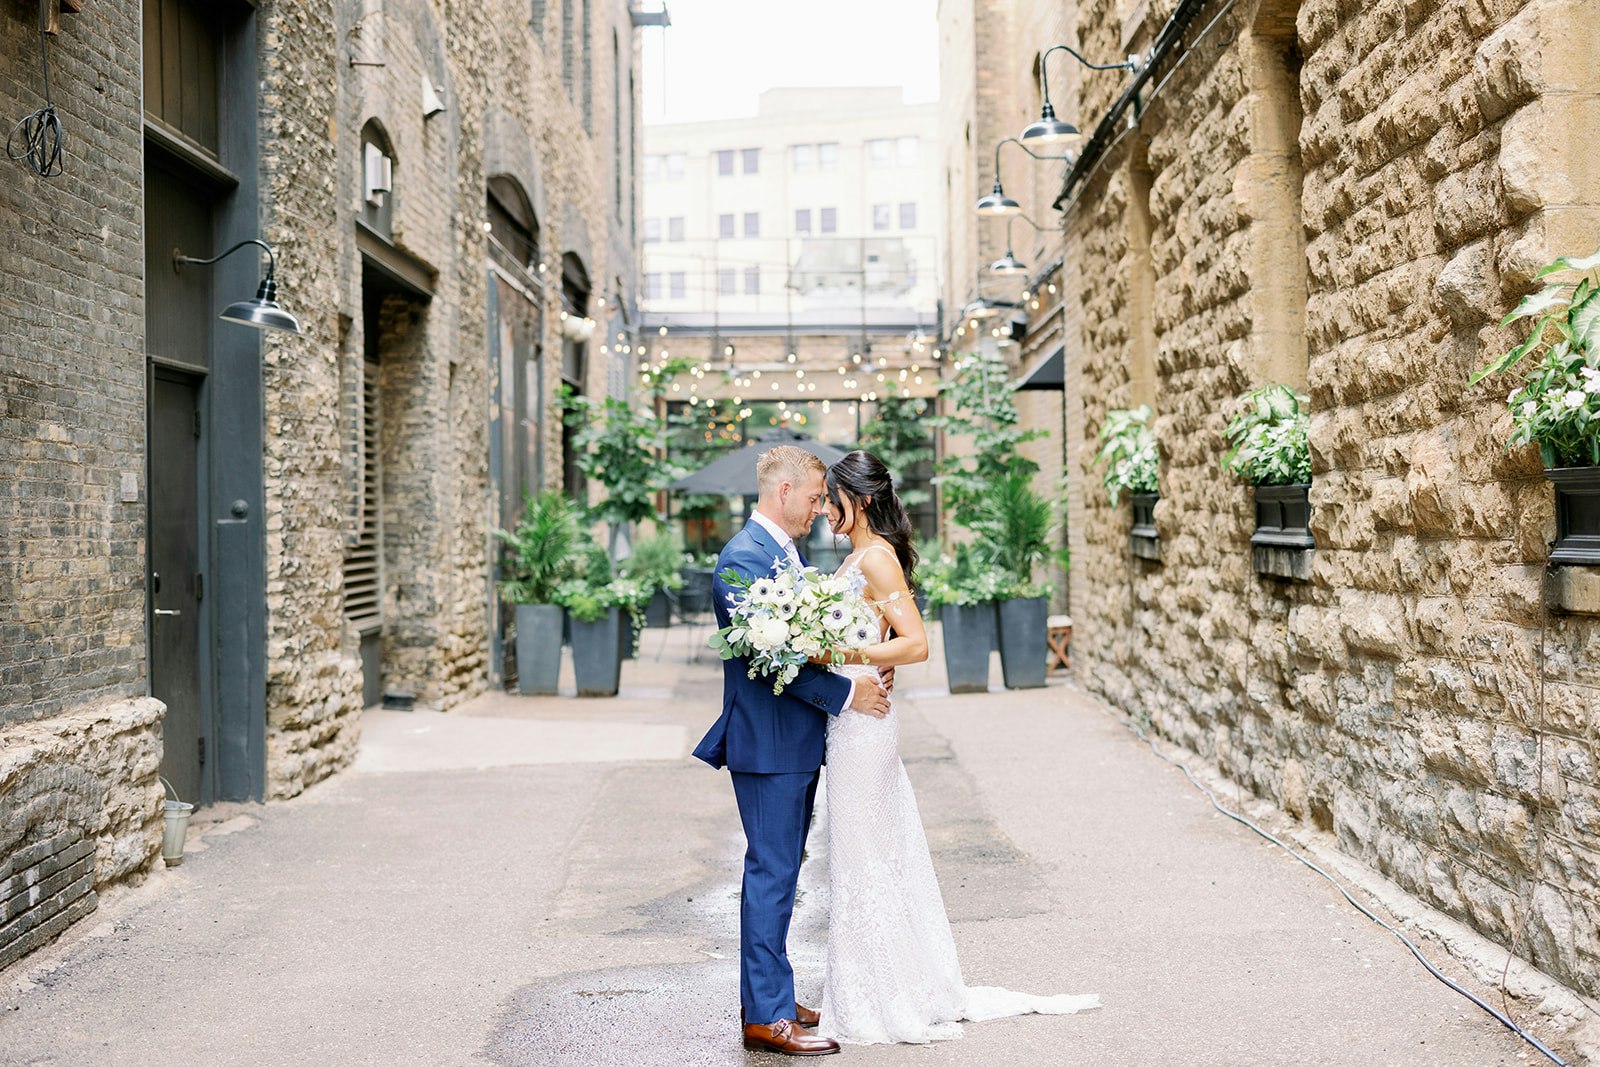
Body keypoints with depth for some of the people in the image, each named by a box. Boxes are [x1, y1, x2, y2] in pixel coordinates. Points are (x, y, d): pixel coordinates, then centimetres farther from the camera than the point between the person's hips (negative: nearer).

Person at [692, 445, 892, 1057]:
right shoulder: (744, 557, -16)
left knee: (778, 871, 15)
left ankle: (766, 997, 26)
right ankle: (767, 1016, 5)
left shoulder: (789, 553, 15)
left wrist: (864, 673, 1)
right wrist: (845, 694, -17)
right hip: (768, 743, -10)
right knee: (772, 873, -4)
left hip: (796, 742, 10)